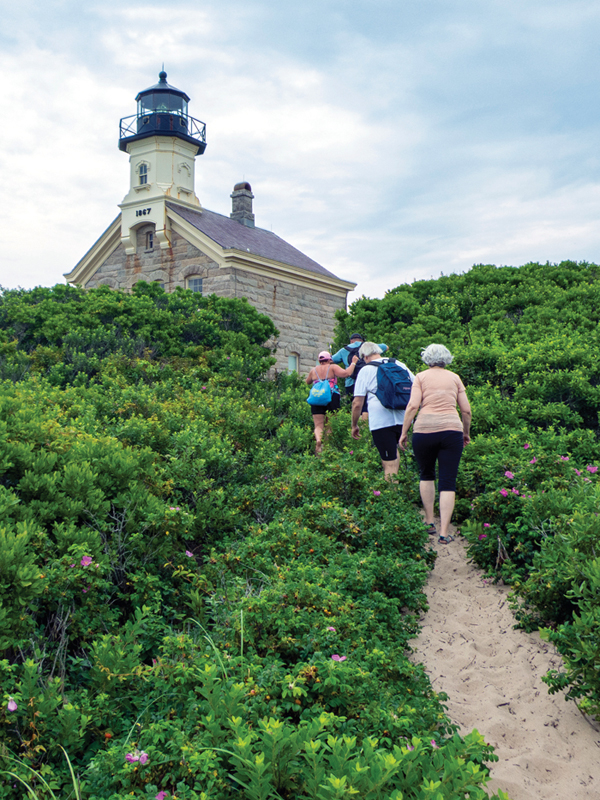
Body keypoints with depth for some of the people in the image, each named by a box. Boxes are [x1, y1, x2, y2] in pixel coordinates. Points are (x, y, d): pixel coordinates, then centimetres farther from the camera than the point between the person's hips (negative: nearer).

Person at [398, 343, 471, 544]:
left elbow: (412, 406, -4)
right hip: (452, 430, 1)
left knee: (426, 475, 21)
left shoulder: (421, 377, 9)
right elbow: (466, 410, 12)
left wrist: (404, 432, 2)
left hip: (424, 430, 0)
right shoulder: (455, 378, 15)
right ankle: (444, 532, -4)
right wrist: (466, 433, 25)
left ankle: (429, 521, 23)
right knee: (448, 482, 1)